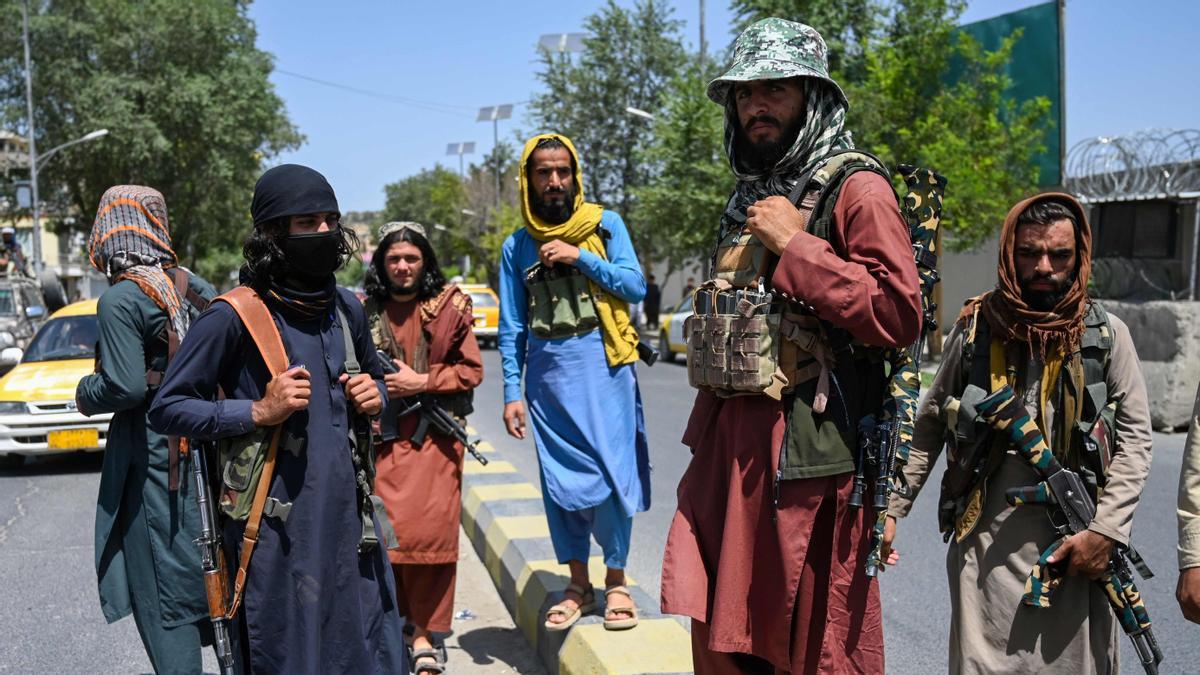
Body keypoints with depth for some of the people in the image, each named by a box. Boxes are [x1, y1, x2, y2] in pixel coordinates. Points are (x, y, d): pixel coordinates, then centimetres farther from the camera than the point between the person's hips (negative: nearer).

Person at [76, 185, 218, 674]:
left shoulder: (120, 300, -14)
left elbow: (126, 386, -20)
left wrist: (85, 394, -2)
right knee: (212, 576, 18)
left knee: (162, 597, 2)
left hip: (155, 457, -7)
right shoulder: (193, 286, 6)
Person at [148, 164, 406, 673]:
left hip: (347, 511, 6)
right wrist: (258, 412, -17)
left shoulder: (346, 308, 11)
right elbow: (167, 409, -7)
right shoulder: (234, 316, -9)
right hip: (276, 524, -6)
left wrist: (373, 397, 4)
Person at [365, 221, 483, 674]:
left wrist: (421, 383, -9)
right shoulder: (363, 312, 7)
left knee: (430, 532, -5)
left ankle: (424, 633, 7)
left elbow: (472, 370, 1)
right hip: (380, 438, 2)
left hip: (434, 437, -1)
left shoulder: (450, 307, 2)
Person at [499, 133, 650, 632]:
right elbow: (511, 328, 7)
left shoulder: (604, 225, 3)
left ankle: (616, 582, 11)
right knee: (560, 479, 6)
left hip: (603, 367, -2)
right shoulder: (517, 246, 8)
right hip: (548, 374, 2)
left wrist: (580, 257, -13)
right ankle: (578, 585, 18)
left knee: (611, 475, -3)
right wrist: (512, 393, 2)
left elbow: (636, 286, -4)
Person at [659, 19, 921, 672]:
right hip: (727, 437, 8)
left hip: (805, 445, -7)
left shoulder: (854, 188, -8)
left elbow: (898, 314, -20)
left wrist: (794, 245, -17)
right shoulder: (750, 194, 16)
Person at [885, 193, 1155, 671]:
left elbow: (1135, 438, 2)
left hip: (1075, 549, 0)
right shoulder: (974, 329, 1)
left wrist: (1106, 530, -8)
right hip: (986, 546, 0)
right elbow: (929, 426, 7)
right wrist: (891, 507, 1)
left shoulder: (1107, 335, 1)